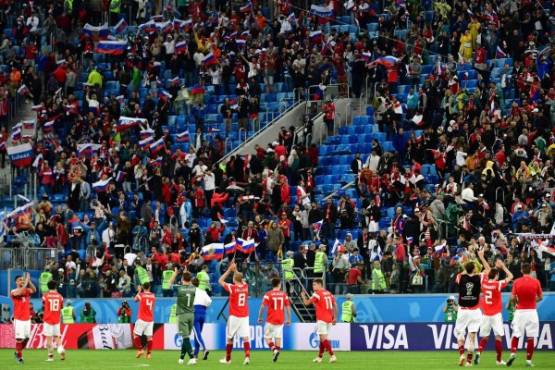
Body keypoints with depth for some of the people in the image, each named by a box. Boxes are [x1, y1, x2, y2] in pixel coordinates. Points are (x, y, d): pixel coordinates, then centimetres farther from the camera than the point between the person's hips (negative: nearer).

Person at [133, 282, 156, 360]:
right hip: (150, 320, 4)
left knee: (136, 334, 5)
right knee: (149, 336, 5)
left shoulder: (141, 295, -7)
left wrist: (139, 291, 27)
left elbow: (135, 299, 14)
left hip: (142, 319, -4)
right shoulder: (153, 296, 4)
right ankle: (149, 353, 2)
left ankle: (140, 349, -6)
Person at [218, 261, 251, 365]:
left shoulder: (232, 288, -11)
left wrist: (229, 270, 3)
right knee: (245, 337, -4)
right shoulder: (245, 286, 2)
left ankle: (227, 359, 20)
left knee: (230, 338, 10)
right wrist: (235, 270, 24)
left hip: (234, 316, -3)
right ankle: (247, 356, -22)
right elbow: (241, 279, 26)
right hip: (245, 316, 3)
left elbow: (220, 281, 1)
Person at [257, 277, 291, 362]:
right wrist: (288, 319, 12)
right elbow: (288, 307, 4)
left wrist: (260, 317, 1)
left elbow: (262, 307, -10)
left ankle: (274, 350, -18)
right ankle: (277, 350, 2)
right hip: (280, 320, 3)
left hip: (271, 320, -3)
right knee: (278, 336, 10)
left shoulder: (268, 294, -6)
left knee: (267, 337, 3)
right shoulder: (284, 294, 3)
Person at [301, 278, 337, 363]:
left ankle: (332, 356, -23)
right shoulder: (329, 293, 13)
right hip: (329, 319, 8)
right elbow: (335, 306, 11)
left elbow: (306, 303, -4)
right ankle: (319, 357, 21)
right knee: (323, 338, 15)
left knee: (323, 338, -11)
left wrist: (303, 296, 16)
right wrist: (335, 318, 15)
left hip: (321, 319, -8)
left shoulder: (317, 294, -8)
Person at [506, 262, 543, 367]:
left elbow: (513, 297, -5)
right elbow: (540, 297, 4)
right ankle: (528, 360, 2)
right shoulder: (536, 282, -4)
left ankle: (513, 354, -8)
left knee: (516, 335, 11)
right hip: (532, 311, 0)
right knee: (530, 337, 3)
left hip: (520, 311, 0)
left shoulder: (517, 282, -4)